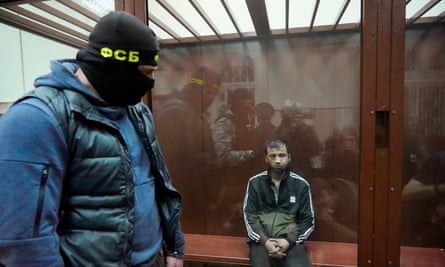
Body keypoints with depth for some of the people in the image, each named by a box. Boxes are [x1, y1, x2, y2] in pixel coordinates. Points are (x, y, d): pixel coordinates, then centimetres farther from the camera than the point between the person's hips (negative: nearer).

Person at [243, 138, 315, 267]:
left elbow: (308, 220, 6)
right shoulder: (255, 182, 3)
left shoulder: (301, 184, 4)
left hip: (290, 240, 1)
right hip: (262, 239, 0)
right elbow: (250, 216, 3)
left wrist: (289, 241, -9)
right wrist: (265, 241, -12)